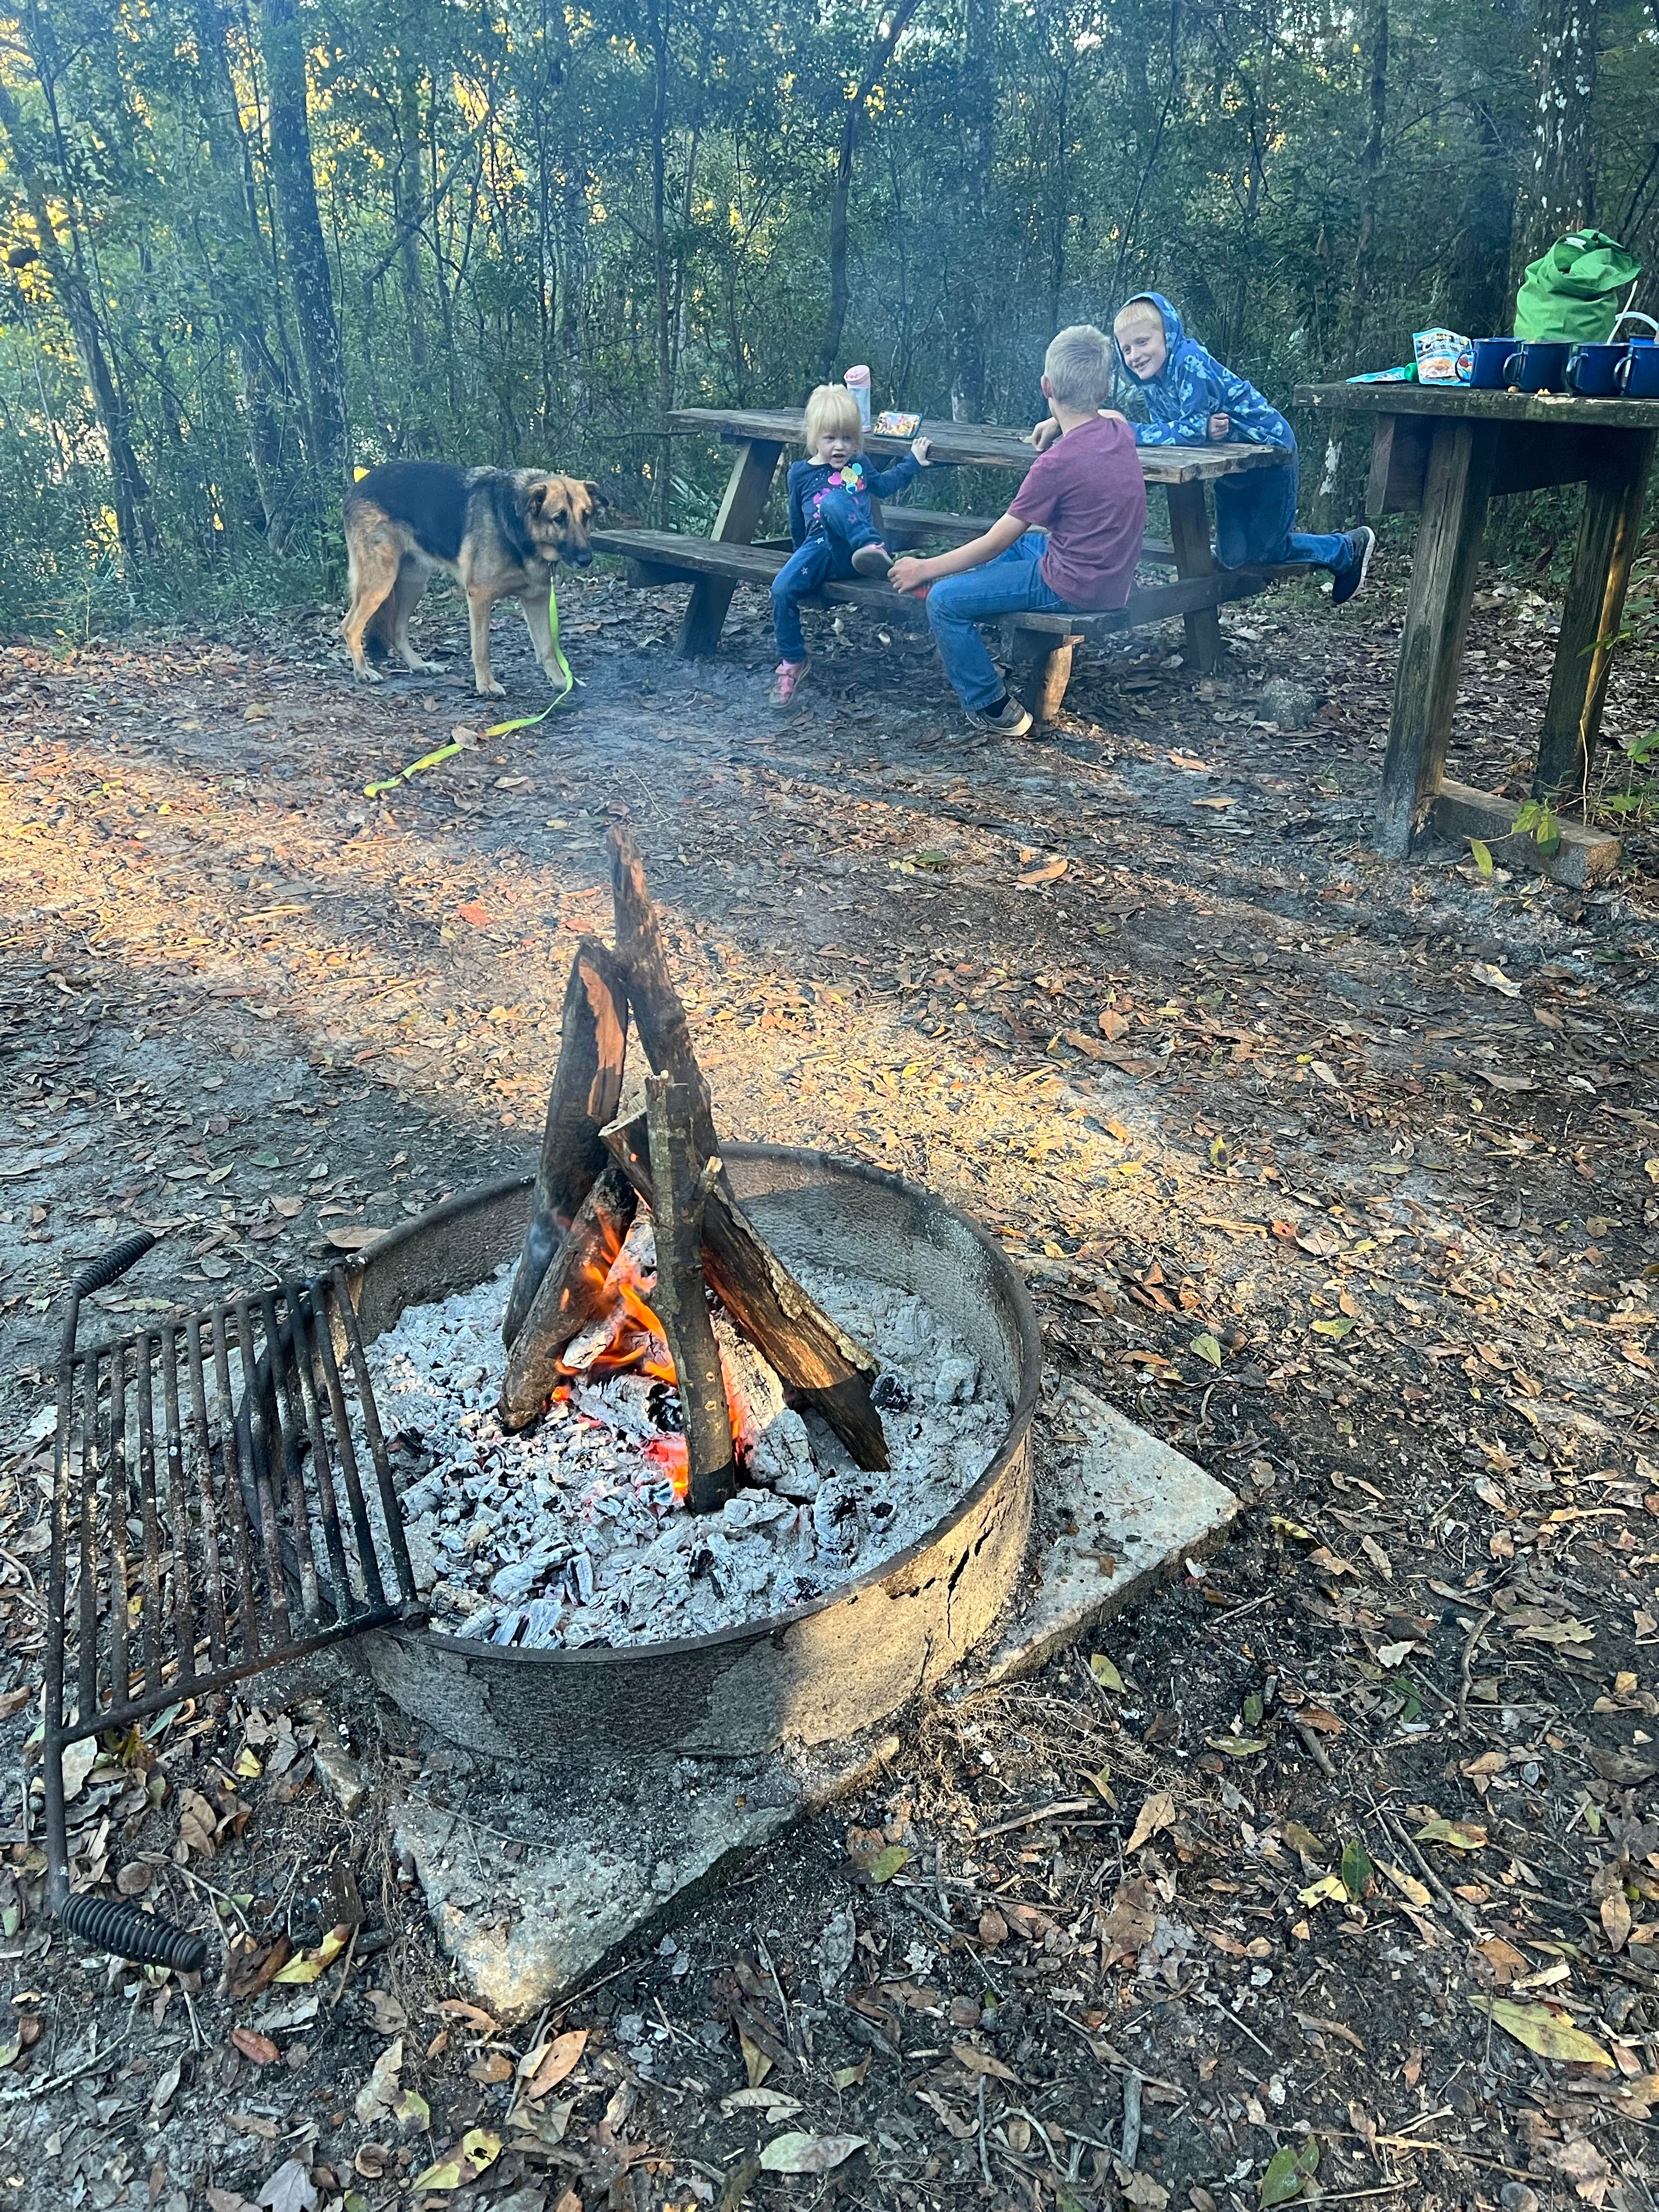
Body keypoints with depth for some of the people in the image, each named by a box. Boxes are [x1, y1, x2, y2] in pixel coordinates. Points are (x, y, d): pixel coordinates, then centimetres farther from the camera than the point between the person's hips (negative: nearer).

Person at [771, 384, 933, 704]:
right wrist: (802, 553, 31)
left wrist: (912, 461, 32)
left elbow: (883, 485, 36)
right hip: (820, 546, 2)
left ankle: (875, 550, -49)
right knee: (782, 588, -26)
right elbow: (797, 521, 26)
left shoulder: (858, 465, 17)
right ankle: (793, 661, -11)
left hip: (852, 548, -2)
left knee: (833, 501, -31)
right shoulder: (801, 474, 14)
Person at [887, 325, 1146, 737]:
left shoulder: (1057, 461, -21)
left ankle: (994, 710, -1)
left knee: (944, 601, -7)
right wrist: (1058, 423, 21)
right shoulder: (1119, 431, 1)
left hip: (1072, 587, -9)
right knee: (1021, 541, 33)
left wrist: (925, 569, -4)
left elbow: (993, 544, -14)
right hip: (1113, 577, 9)